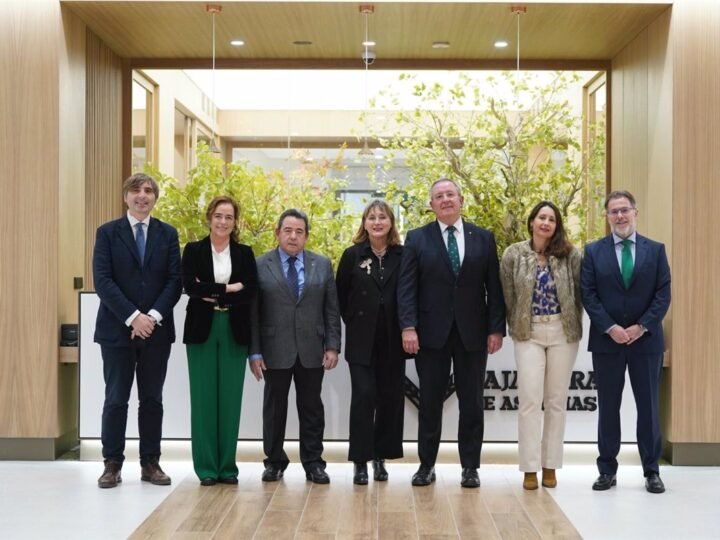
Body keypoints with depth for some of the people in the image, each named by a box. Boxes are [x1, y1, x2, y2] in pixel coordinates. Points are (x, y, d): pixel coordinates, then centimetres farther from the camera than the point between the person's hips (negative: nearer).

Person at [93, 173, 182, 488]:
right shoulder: (107, 233, 3)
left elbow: (175, 280, 1)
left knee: (152, 399, 7)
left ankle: (150, 463, 14)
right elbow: (103, 281, -6)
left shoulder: (168, 234, 8)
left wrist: (153, 316, -13)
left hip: (156, 329, 2)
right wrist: (132, 317, -15)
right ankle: (112, 464, 10)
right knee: (116, 399, 1)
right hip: (117, 329, -2)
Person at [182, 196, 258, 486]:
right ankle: (206, 467, 8)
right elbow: (190, 286, -9)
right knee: (204, 398, 0)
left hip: (234, 332, 1)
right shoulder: (194, 250, 5)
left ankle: (227, 466, 11)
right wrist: (228, 289, -12)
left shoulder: (245, 253, 9)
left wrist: (212, 294, -11)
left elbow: (251, 290, -5)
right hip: (202, 330, -1)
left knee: (230, 399, 2)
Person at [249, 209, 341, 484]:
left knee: (312, 408, 7)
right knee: (274, 407, 8)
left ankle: (313, 463, 16)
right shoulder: (260, 265, 1)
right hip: (275, 350, -1)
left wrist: (332, 346, -1)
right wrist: (254, 352, -6)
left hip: (312, 350, 1)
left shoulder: (322, 264, 7)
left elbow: (331, 309, 6)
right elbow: (253, 313, -2)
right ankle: (274, 461, 20)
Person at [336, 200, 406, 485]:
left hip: (392, 341, 1)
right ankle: (360, 460, 0)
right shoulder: (352, 255, 3)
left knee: (390, 397, 4)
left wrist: (407, 328, 1)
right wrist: (354, 323, 6)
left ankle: (381, 456, 18)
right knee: (363, 395, -7)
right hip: (361, 341, -1)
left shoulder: (402, 255, 2)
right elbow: (341, 296, 8)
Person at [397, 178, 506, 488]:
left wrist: (496, 328, -2)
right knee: (430, 402, 6)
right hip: (431, 332, -1)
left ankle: (470, 467, 16)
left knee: (471, 403, 6)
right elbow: (406, 288, -3)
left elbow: (494, 287, 5)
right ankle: (426, 465, 16)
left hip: (472, 332, 1)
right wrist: (408, 327, -13)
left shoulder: (483, 238, 7)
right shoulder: (417, 239, 3)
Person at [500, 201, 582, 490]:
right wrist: (515, 327, 5)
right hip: (529, 333, -1)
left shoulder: (570, 255, 0)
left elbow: (579, 292, 4)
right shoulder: (513, 254, -1)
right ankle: (530, 467, 1)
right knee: (530, 399, -5)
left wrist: (574, 325, 4)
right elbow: (508, 296, 4)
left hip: (563, 333, 1)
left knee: (556, 400, 6)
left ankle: (550, 466, 14)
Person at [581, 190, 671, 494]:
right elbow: (588, 295, -2)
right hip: (606, 340, 0)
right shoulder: (593, 251, 4)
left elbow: (663, 294, 0)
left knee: (648, 406, 5)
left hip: (646, 339, 0)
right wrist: (610, 328, -13)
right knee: (608, 407, 6)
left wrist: (641, 326, -12)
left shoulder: (655, 250, 5)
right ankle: (607, 470, 13)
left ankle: (652, 471, 13)